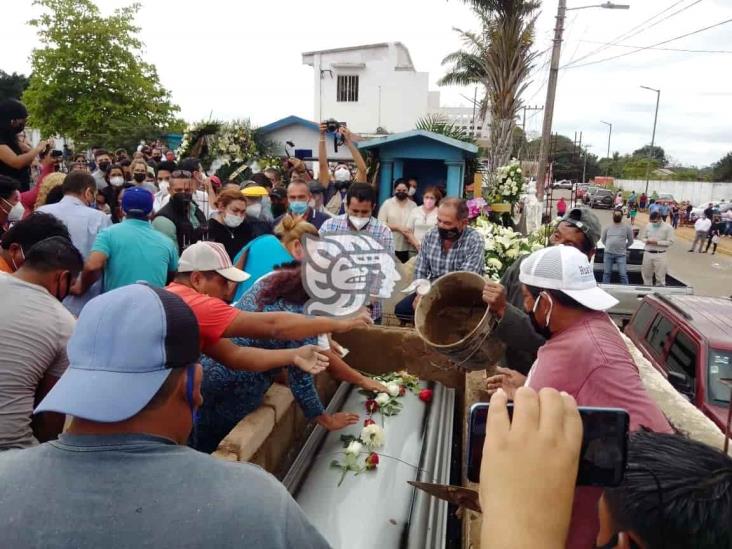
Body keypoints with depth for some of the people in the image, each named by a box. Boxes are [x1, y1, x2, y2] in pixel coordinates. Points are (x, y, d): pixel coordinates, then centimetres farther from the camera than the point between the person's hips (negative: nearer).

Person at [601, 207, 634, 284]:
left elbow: (630, 241, 11)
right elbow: (603, 239, 18)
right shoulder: (607, 227, 9)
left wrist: (623, 247, 9)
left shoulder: (627, 227, 4)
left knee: (623, 274, -5)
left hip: (621, 254, -2)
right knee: (606, 273, 8)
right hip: (608, 254, 2)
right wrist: (610, 246, 11)